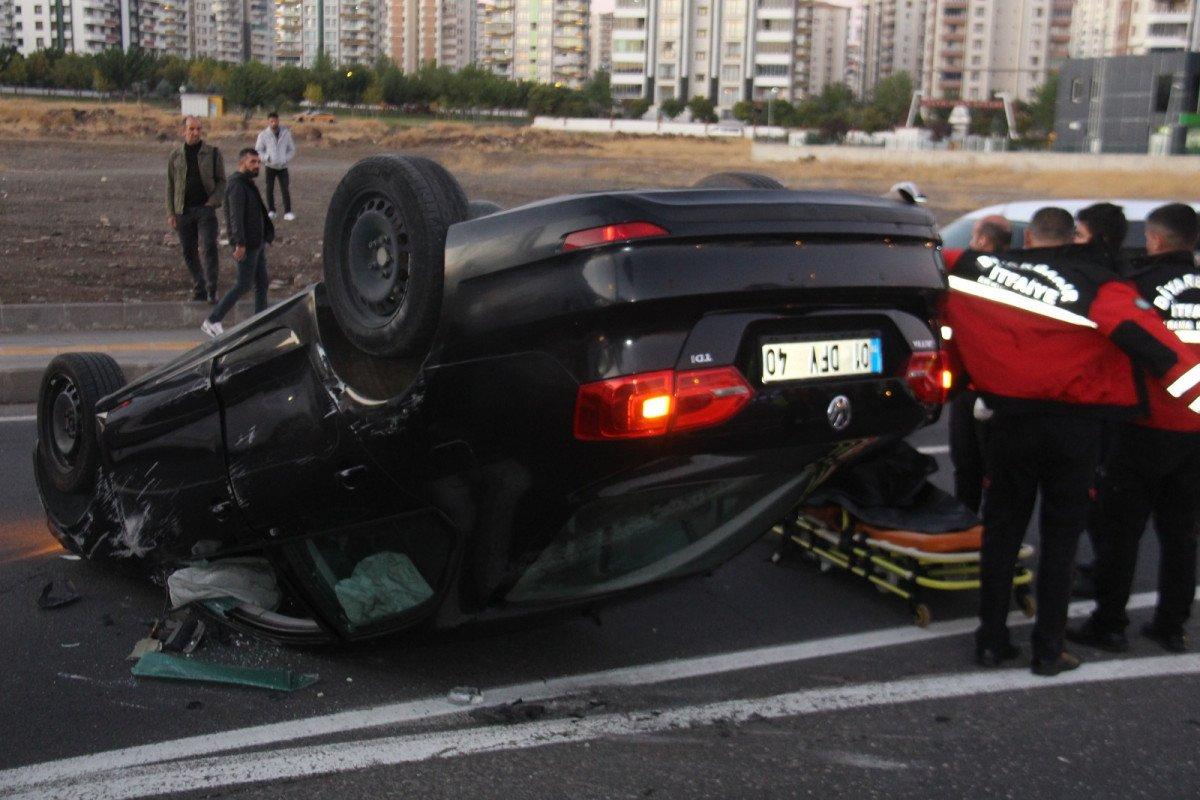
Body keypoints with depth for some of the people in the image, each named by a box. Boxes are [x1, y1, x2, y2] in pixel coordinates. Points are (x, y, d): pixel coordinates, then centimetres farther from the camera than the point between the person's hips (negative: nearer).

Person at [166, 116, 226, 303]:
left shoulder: (213, 153, 3)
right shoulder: (175, 156, 8)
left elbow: (221, 181, 5)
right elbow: (170, 186, 11)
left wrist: (213, 202, -10)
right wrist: (170, 213, 5)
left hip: (205, 209, -3)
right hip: (183, 211, 3)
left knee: (209, 248, -13)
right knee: (189, 252, 7)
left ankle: (212, 291, -7)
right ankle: (199, 289, 18)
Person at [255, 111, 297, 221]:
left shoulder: (286, 133, -6)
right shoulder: (264, 134, -8)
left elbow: (292, 149, 4)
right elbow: (258, 150, 0)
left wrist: (286, 159, -10)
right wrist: (267, 158, -16)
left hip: (283, 167, 0)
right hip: (270, 166, 0)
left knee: (285, 189, -6)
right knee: (270, 189, 7)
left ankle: (287, 212, -3)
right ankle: (271, 211, 18)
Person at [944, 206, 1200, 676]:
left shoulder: (978, 269, -1)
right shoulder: (1098, 287, -8)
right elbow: (1154, 344, -15)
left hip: (1010, 422, 2)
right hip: (1074, 430, -2)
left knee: (1001, 531, 14)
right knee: (1060, 539, 9)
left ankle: (992, 640, 19)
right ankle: (1049, 650, 14)